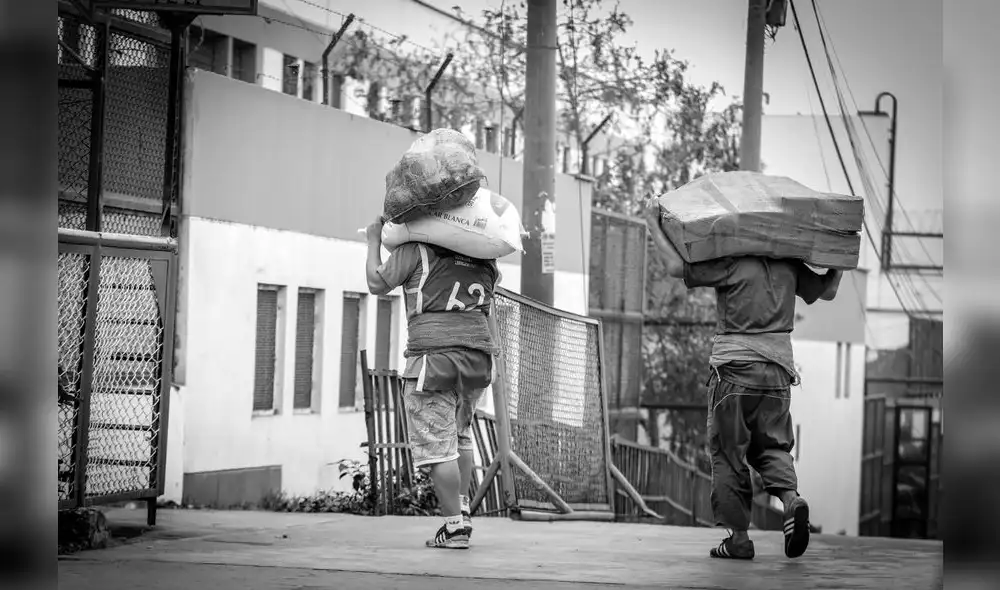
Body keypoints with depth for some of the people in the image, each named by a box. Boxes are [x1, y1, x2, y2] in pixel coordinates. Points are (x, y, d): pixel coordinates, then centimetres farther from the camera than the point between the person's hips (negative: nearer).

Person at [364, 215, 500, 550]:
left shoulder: (417, 249, -5)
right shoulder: (484, 257, 13)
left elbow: (377, 284, 5)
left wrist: (374, 241, 19)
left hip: (434, 354, -7)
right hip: (478, 351, 7)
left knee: (437, 444, -4)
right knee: (459, 435, 23)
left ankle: (455, 527, -7)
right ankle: (462, 511, 19)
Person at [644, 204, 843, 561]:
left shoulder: (731, 264, -8)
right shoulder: (789, 267, 9)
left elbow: (677, 267, -14)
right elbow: (827, 291, 23)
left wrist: (653, 225, -5)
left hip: (734, 369, -5)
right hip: (778, 369, 5)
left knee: (728, 453, 4)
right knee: (772, 444, 14)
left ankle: (738, 537, 2)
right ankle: (791, 498, -15)